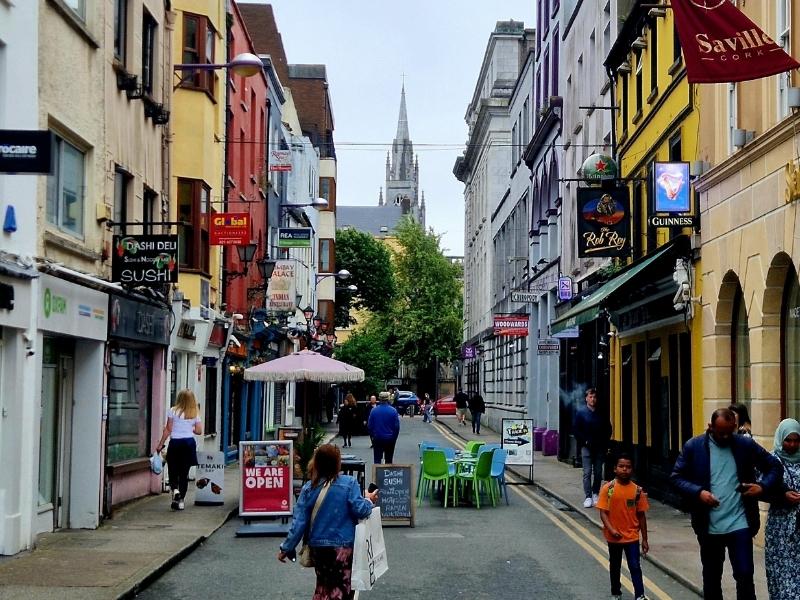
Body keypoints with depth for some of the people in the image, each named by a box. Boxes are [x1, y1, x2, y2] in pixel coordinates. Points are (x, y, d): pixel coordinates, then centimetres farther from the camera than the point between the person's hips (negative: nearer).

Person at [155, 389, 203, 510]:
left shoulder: (173, 411, -3)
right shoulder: (195, 414, 4)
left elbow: (168, 430, -4)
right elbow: (199, 431, 3)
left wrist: (160, 444, 3)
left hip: (175, 442, -2)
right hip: (189, 443, 2)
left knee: (173, 471, 10)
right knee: (184, 473, 8)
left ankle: (175, 490, -17)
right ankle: (181, 500, 7)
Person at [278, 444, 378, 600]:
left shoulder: (308, 488, -2)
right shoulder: (349, 483, -11)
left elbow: (299, 522, -3)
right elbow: (359, 510, -14)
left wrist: (286, 548, 5)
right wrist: (369, 501, 8)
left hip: (318, 547, 4)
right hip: (344, 546, -3)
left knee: (323, 586, 20)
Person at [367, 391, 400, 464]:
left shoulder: (374, 410, -5)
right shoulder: (393, 411, -8)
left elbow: (369, 425, 0)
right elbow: (397, 426, -5)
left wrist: (372, 436, 14)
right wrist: (394, 438, 8)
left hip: (377, 439, 0)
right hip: (390, 439, 0)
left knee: (377, 460, 4)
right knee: (389, 460, 9)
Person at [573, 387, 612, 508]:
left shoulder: (602, 414, 9)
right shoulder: (581, 412, 2)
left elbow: (608, 429, 14)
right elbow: (575, 430, 1)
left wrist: (604, 442, 2)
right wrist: (585, 441, -8)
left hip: (599, 448, 3)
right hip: (586, 447, -3)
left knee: (598, 473, 6)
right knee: (587, 472, -7)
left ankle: (596, 494, 19)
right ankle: (588, 497, -8)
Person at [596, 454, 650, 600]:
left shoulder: (637, 490, -5)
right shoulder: (607, 488, -10)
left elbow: (641, 516, 1)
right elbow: (603, 512, -10)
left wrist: (644, 540, 3)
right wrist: (611, 529, -25)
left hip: (632, 537, 0)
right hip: (614, 537, 0)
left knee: (635, 566, -5)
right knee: (615, 566, 17)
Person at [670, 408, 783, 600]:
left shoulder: (746, 445, 0)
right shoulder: (693, 447, -2)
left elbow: (774, 466, 8)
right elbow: (677, 477, 0)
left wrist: (764, 487, -11)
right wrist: (698, 492, -17)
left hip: (740, 524, 0)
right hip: (709, 527, 1)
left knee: (745, 575, -3)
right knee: (711, 578, 13)